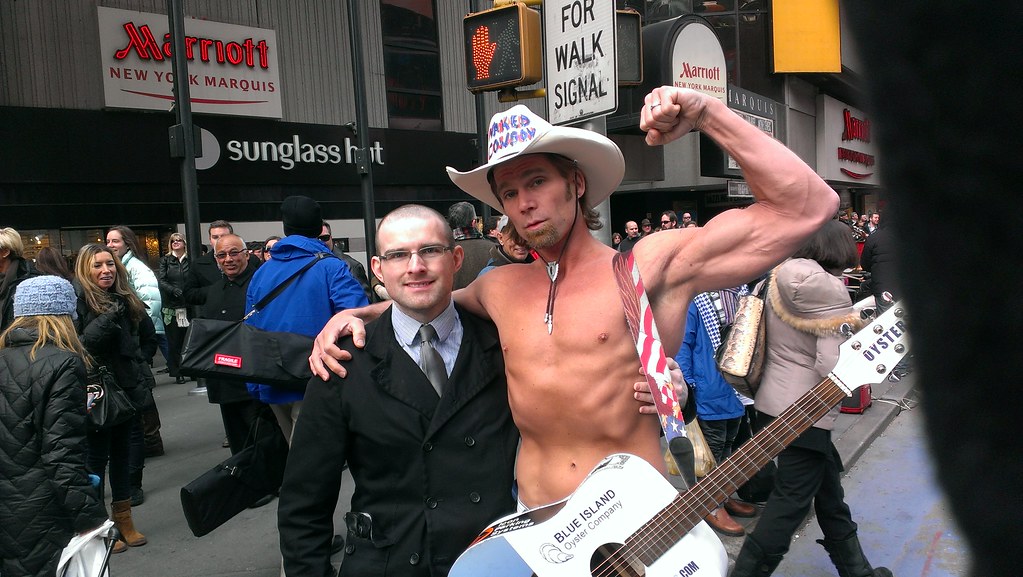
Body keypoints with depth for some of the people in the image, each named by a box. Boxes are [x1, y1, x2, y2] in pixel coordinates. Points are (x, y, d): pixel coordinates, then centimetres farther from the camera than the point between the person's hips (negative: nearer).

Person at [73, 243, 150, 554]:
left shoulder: (124, 298, 9)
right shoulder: (77, 299, -11)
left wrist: (137, 374, 11)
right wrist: (108, 319, -29)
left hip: (125, 389, 6)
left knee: (121, 453, 14)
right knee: (97, 457, 4)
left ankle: (124, 522, 25)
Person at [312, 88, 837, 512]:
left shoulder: (651, 264, -8)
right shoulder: (499, 288, 5)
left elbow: (806, 207, -12)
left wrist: (707, 115, -16)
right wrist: (357, 313, 10)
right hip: (531, 530, 4)